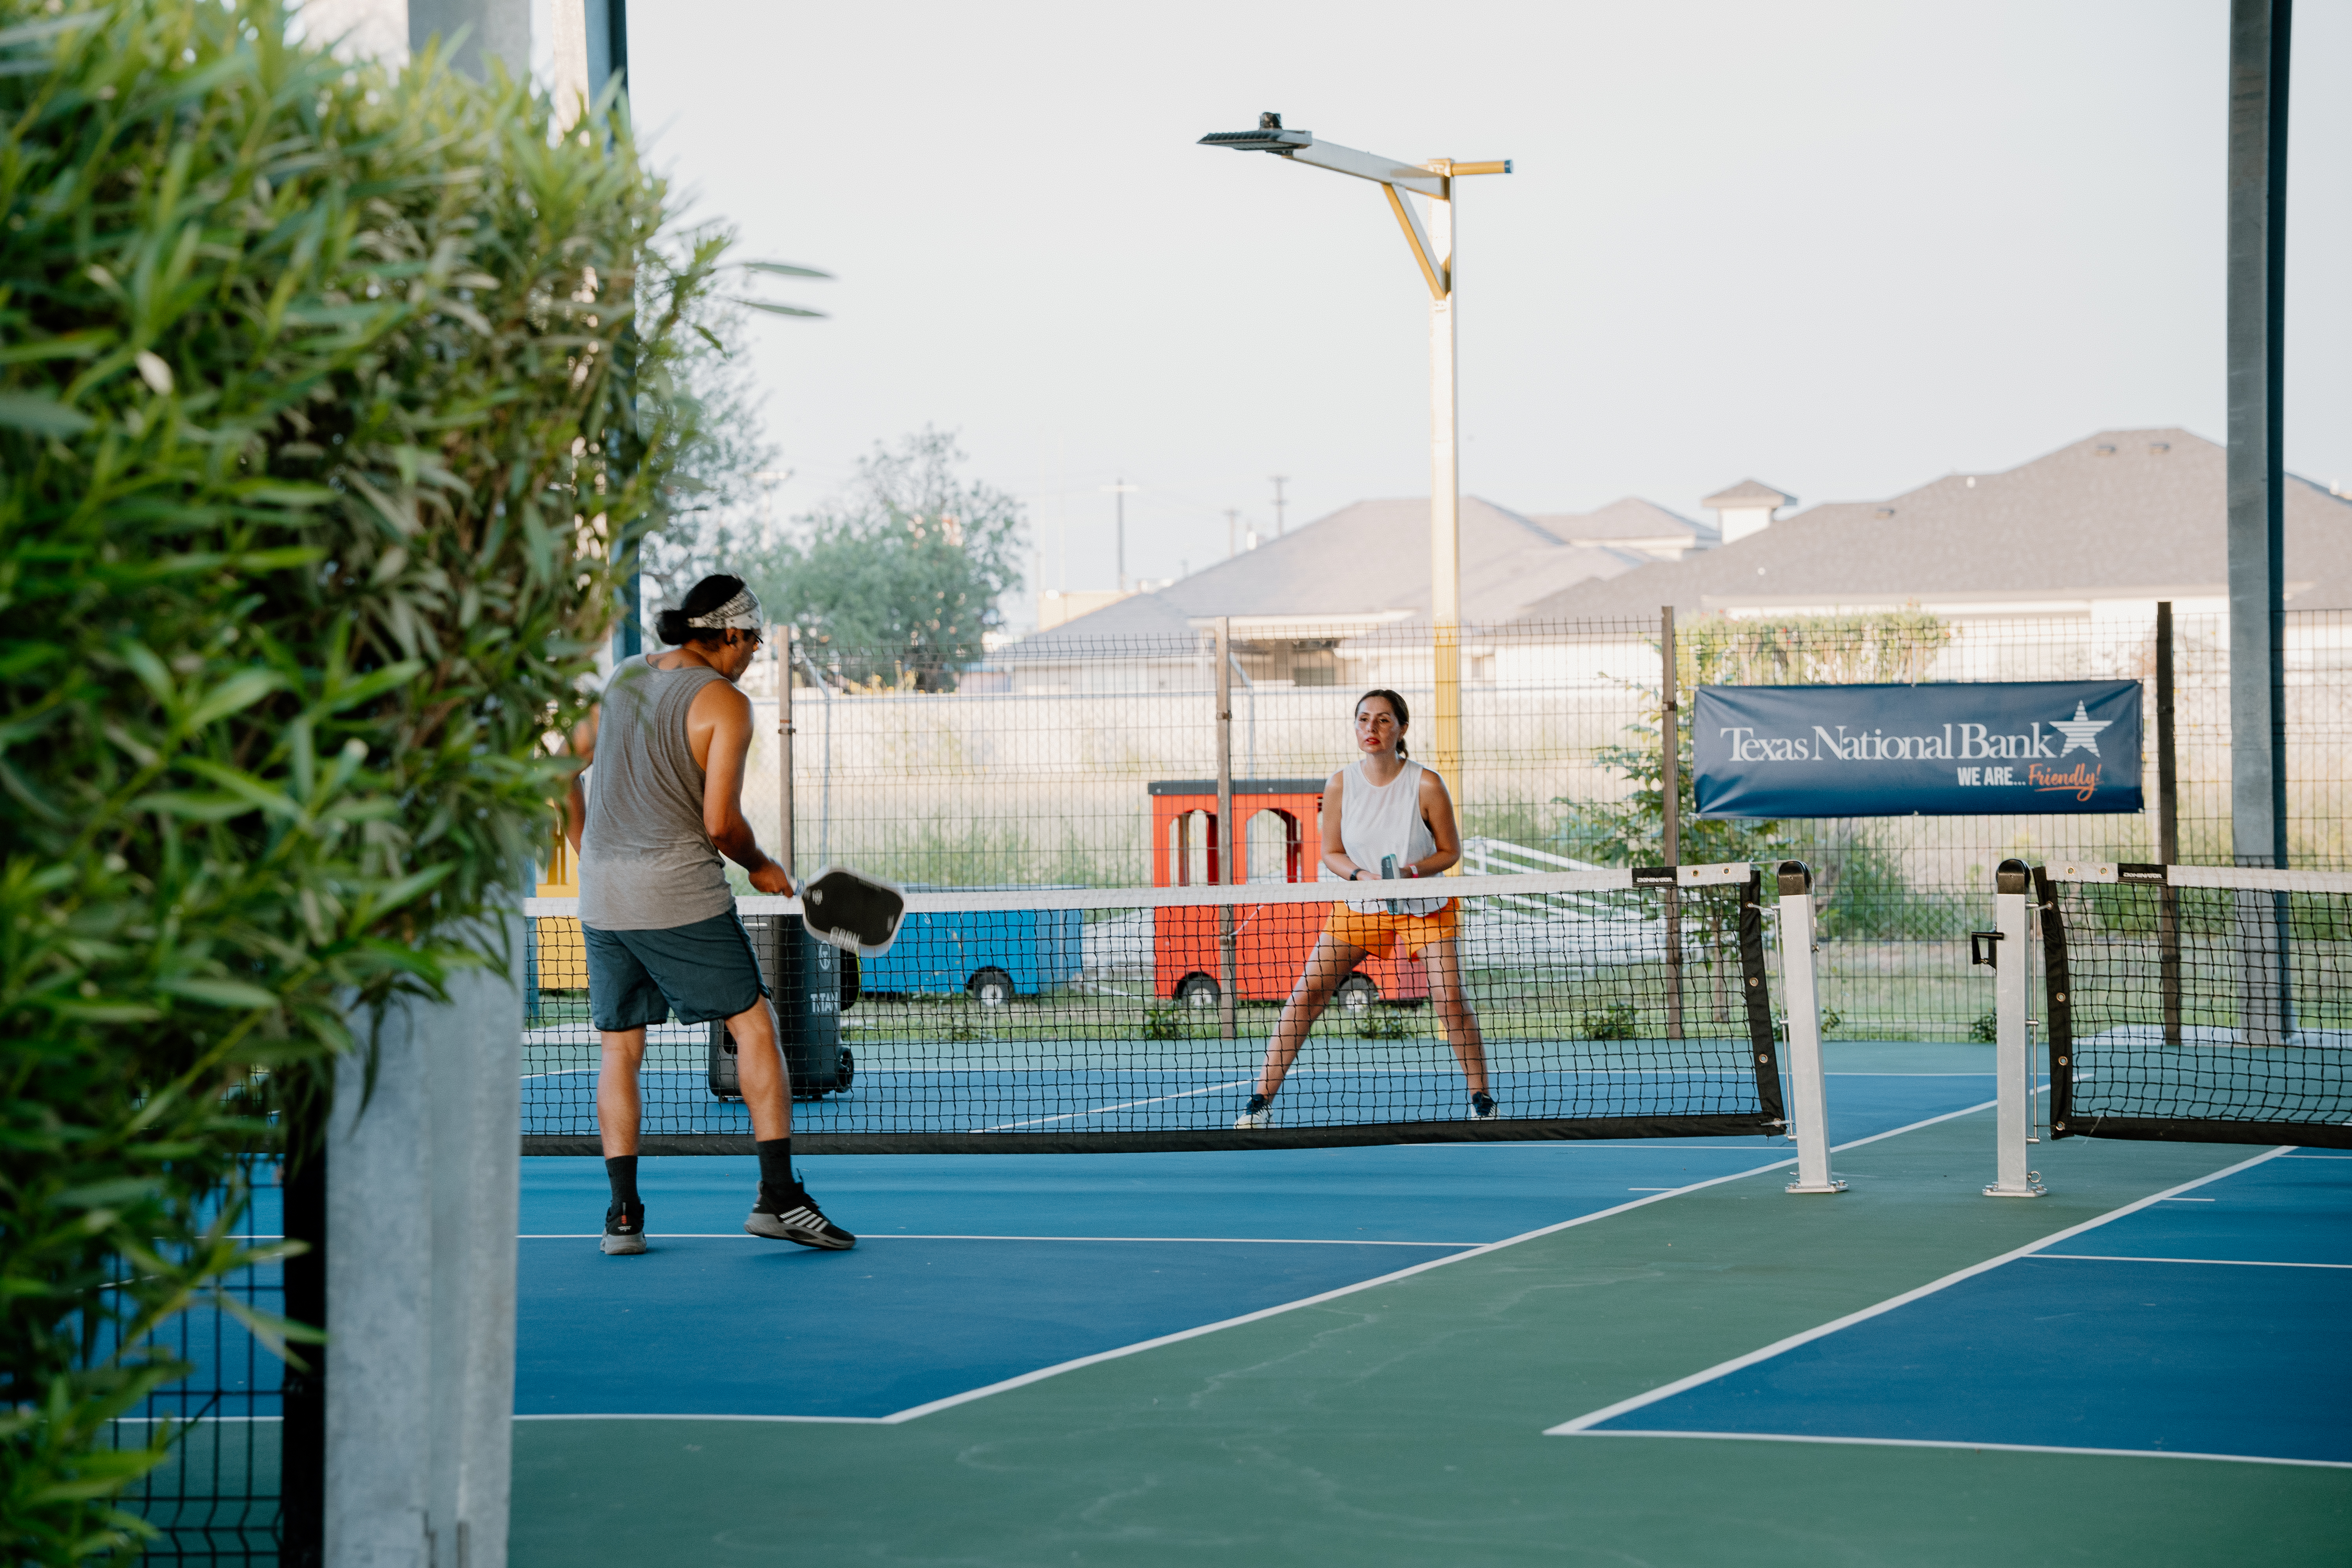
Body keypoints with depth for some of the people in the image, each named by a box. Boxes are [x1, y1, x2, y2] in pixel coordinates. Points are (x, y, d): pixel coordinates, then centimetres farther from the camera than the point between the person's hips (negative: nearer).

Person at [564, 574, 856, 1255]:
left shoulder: (623, 681, 12)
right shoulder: (725, 704, -8)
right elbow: (721, 823, -13)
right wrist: (761, 868, 5)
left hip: (601, 897, 6)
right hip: (680, 897, -6)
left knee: (620, 1050, 9)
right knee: (755, 1026, 2)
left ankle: (623, 1212, 4)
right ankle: (778, 1195, -3)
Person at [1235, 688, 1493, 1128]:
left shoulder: (1427, 785, -15)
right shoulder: (1341, 785, -9)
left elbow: (1450, 851, -4)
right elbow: (1331, 853, 1)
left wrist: (1413, 870, -23)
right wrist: (1363, 876, -19)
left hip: (1424, 908, -2)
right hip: (1359, 907, 2)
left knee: (1451, 998, -16)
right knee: (1306, 994, -7)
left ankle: (1481, 1100, 3)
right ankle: (1261, 1102, -2)